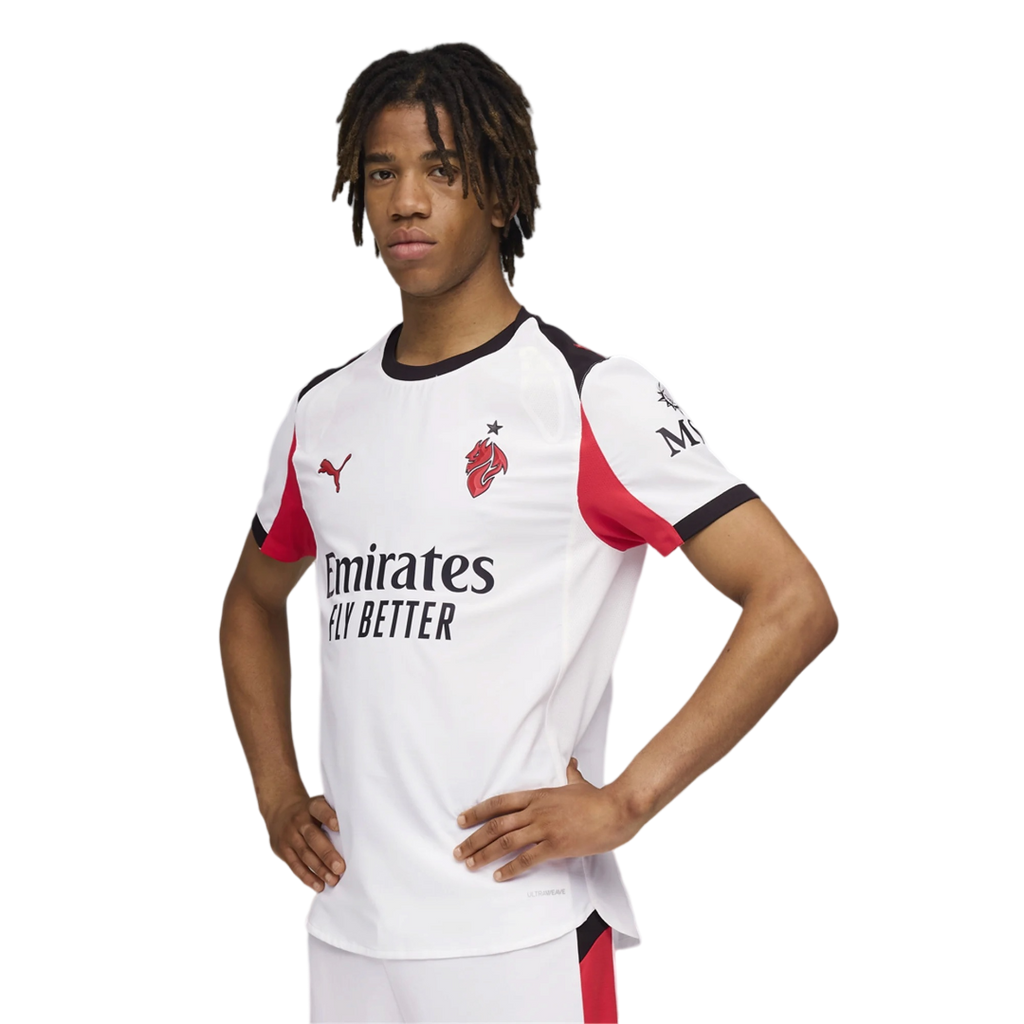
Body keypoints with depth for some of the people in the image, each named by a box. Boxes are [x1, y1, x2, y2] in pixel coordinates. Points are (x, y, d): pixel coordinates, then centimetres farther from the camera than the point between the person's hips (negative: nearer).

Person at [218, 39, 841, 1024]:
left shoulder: (595, 396, -8)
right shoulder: (320, 411, 10)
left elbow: (795, 603, -13)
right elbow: (252, 602, 27)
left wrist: (621, 804, -16)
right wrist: (274, 794, 13)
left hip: (524, 942, -5)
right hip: (342, 934, 5)